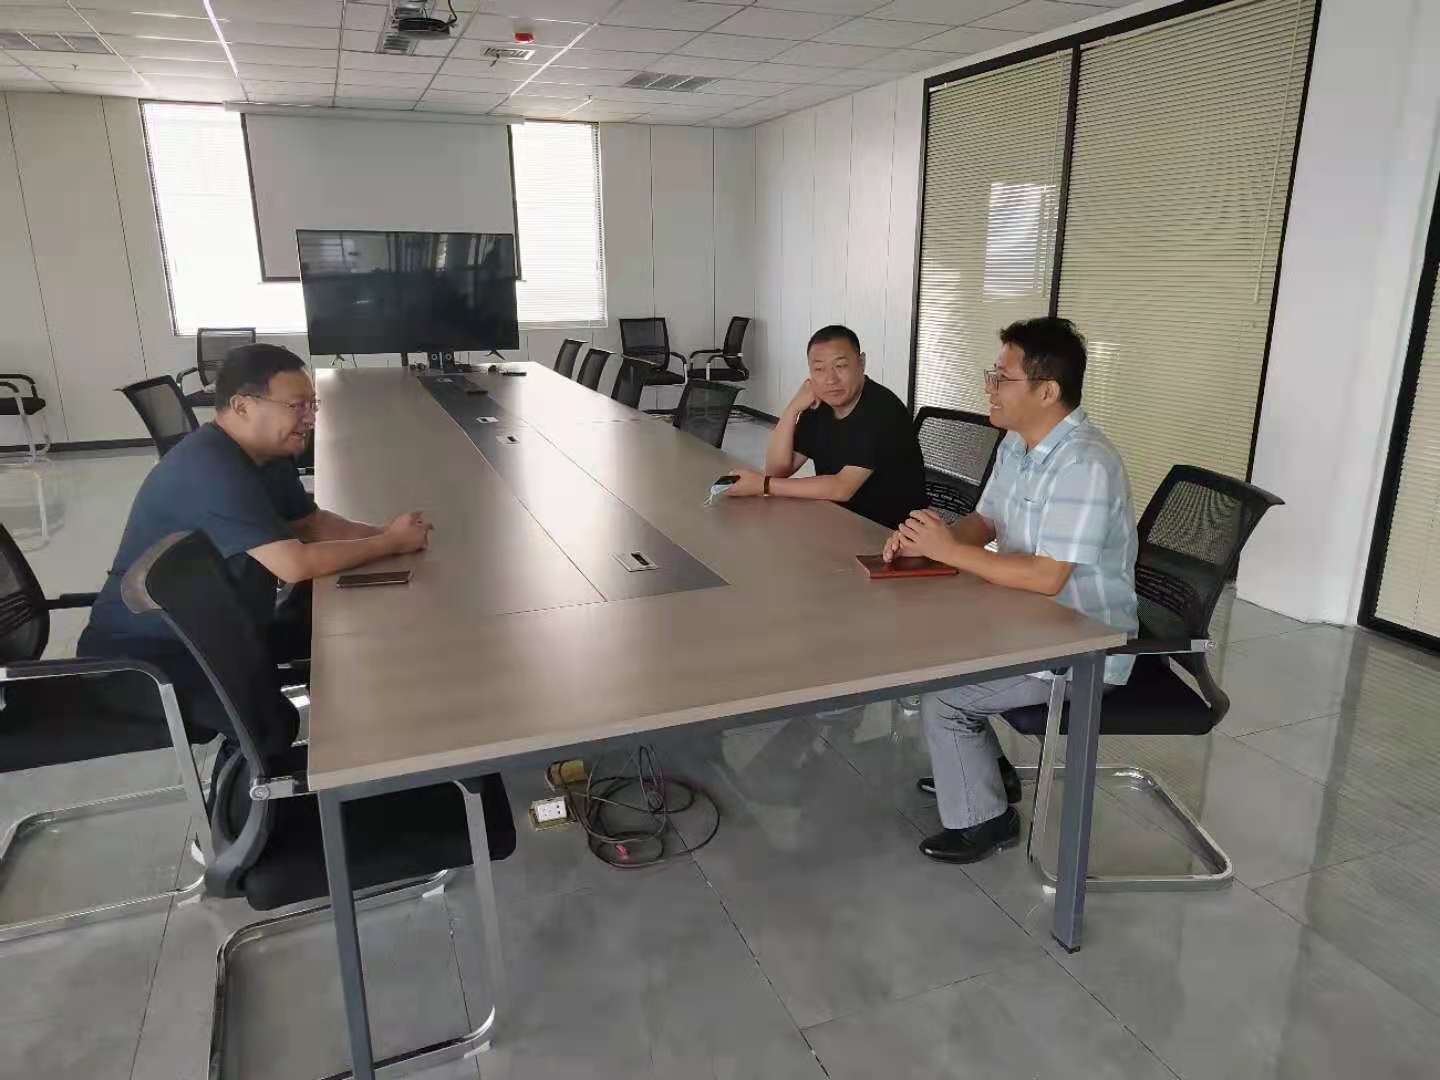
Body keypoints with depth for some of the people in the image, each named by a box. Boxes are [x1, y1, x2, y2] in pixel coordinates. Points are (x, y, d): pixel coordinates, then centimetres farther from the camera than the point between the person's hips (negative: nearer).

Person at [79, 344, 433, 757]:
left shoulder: (268, 452, 2)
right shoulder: (210, 470, -29)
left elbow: (311, 523, 9)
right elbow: (295, 564, -32)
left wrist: (382, 533, -10)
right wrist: (391, 543, -22)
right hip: (140, 653, -10)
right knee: (271, 723, -28)